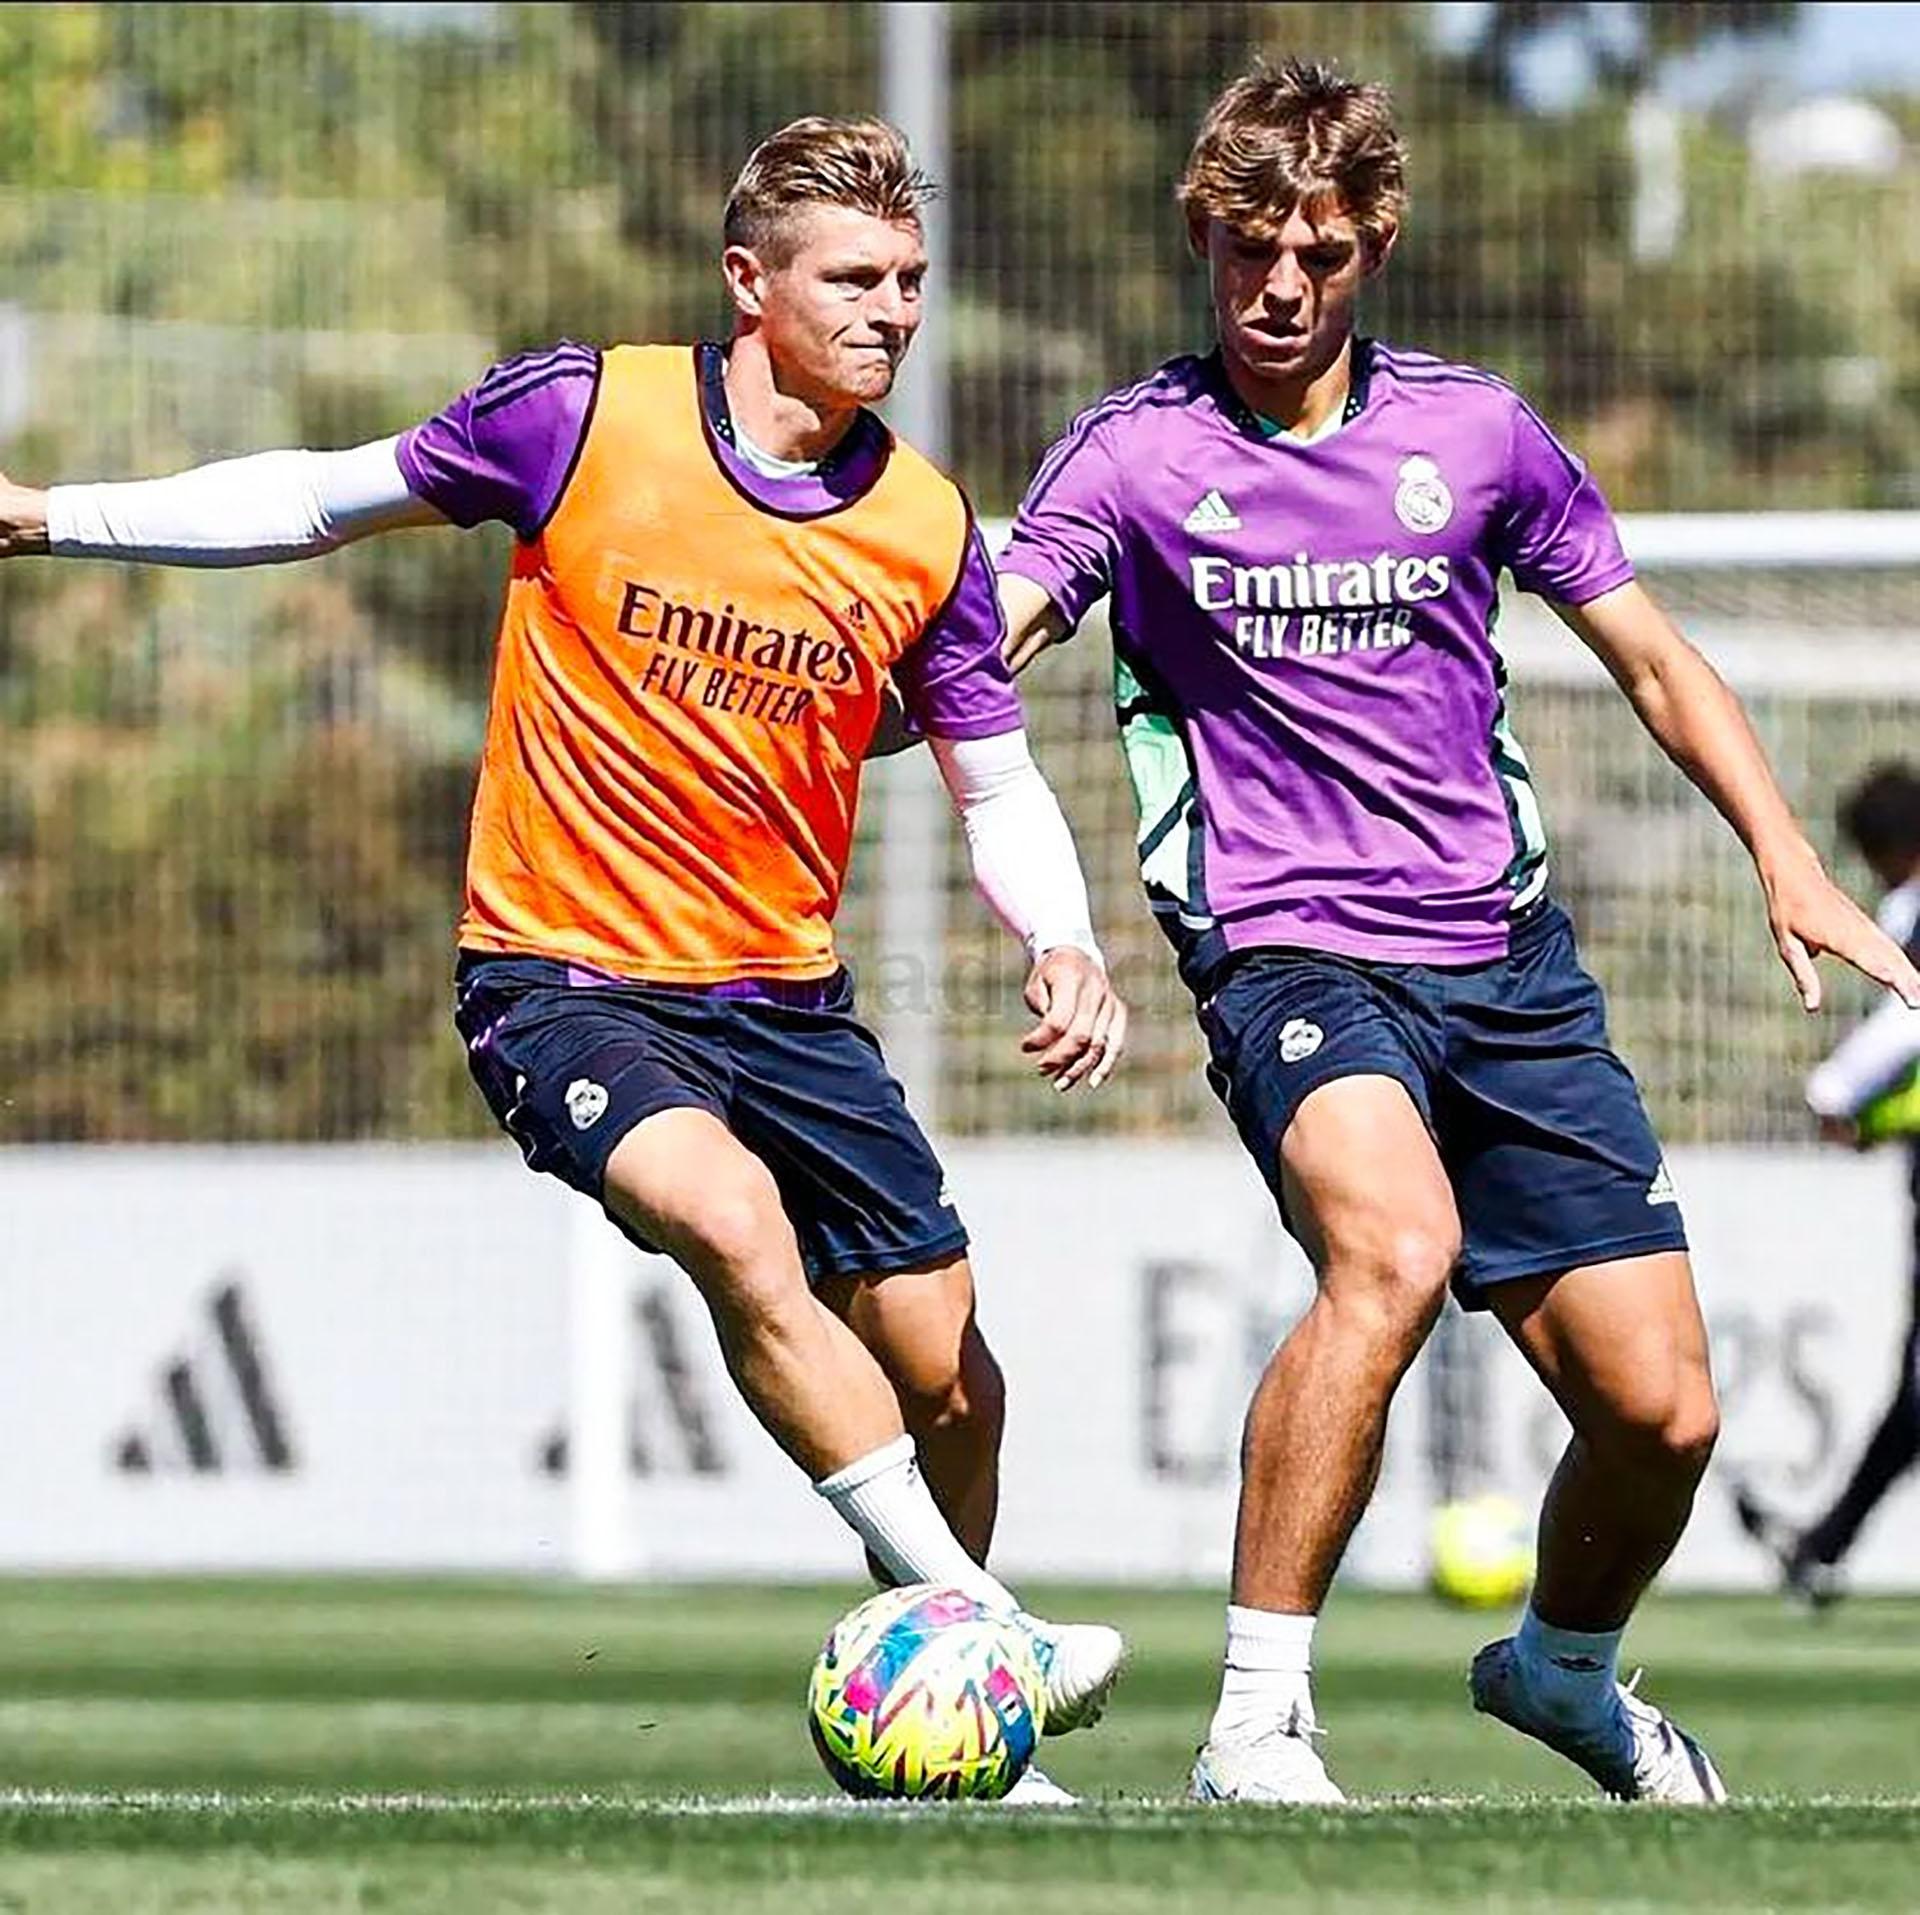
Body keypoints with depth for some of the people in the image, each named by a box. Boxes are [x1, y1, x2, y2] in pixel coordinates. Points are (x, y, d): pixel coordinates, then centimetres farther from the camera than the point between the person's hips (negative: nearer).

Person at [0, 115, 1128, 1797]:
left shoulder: (925, 527, -2)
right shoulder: (585, 415, -10)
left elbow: (997, 785, 9)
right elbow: (333, 500, 5)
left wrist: (1063, 945, -12)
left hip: (787, 1003, 4)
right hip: (562, 976, -4)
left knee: (948, 1376, 0)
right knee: (733, 1220, -32)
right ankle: (982, 1632, -28)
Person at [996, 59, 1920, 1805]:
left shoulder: (1476, 431, 8)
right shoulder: (1138, 454, -1)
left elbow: (1652, 659, 18)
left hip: (1504, 957, 4)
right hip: (1288, 948, -4)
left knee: (1659, 1409, -1)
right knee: (1394, 1243, -36)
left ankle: (1565, 1666, 33)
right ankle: (1255, 1728, -32)